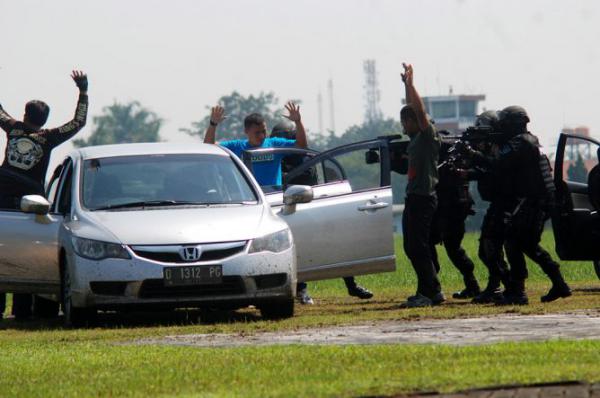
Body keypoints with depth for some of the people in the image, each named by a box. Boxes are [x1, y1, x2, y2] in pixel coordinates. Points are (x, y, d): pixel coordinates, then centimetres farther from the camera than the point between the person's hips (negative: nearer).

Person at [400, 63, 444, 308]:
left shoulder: (428, 136, -8)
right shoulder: (415, 138, 15)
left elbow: (419, 110, -19)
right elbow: (412, 109, 26)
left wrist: (410, 84, -16)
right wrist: (406, 85, 25)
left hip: (424, 199, -10)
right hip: (413, 198, 10)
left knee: (419, 247, -11)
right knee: (412, 248, 11)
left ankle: (432, 292, -11)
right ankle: (426, 291, 15)